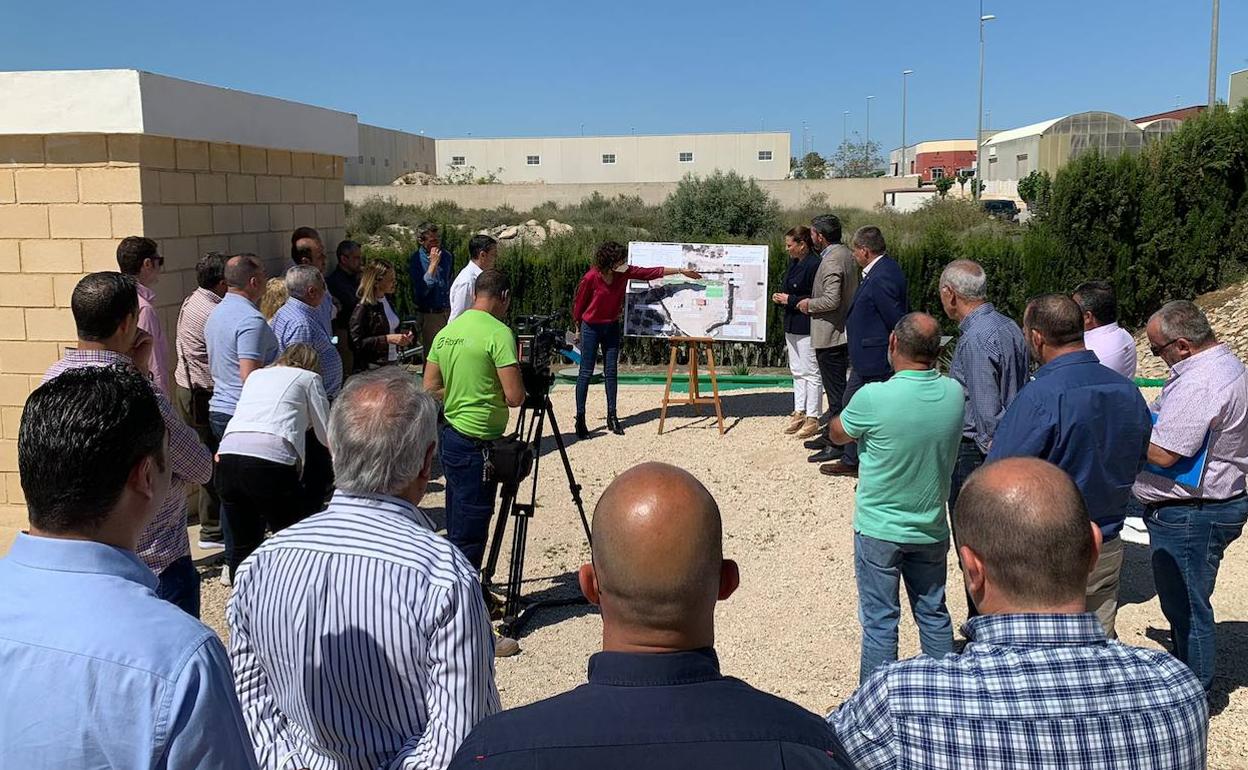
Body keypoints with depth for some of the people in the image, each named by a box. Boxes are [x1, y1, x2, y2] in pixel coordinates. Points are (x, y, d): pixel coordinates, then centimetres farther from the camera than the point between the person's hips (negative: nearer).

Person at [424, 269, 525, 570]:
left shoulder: (446, 332, 8)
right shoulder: (499, 333, -15)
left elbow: (431, 390, 10)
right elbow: (515, 397, -17)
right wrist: (516, 369, 1)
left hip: (449, 439, 8)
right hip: (477, 445, -8)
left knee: (457, 531, 18)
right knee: (469, 537, 1)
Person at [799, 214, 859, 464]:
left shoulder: (831, 261, -21)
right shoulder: (846, 253, 10)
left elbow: (831, 300, -28)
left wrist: (809, 304, -11)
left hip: (830, 335, -10)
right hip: (843, 332, 10)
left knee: (836, 392, -4)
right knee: (836, 389, 18)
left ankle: (837, 444, 3)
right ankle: (831, 435, 29)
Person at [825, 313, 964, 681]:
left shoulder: (874, 398, -24)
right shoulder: (954, 393, -9)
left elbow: (837, 433, -4)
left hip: (879, 529, -4)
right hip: (932, 528, 4)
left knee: (879, 622, 8)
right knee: (934, 615, 19)